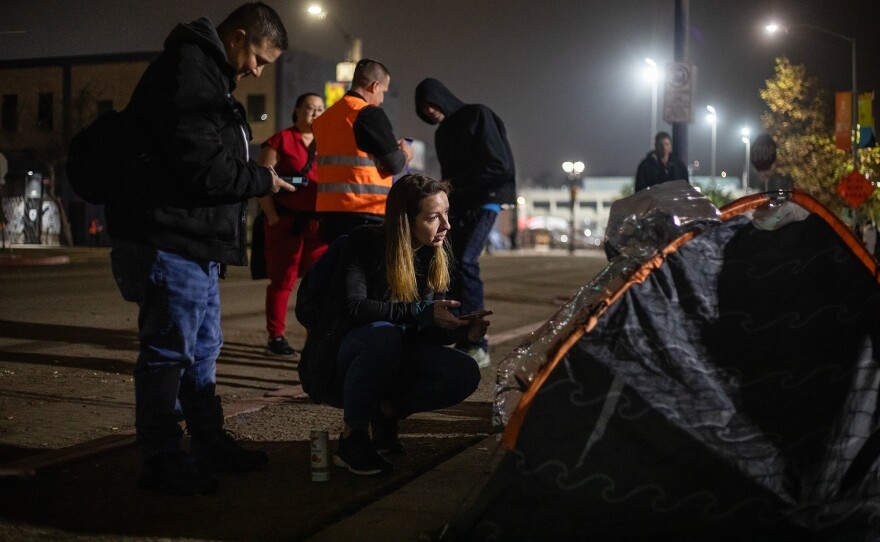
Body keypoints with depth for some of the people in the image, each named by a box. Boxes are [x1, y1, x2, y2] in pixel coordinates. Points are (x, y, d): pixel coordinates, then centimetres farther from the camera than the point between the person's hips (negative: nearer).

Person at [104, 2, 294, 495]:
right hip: (170, 240, -11)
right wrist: (262, 180, -9)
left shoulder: (209, 74, 19)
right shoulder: (187, 71, -15)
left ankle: (211, 443, 27)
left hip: (197, 243, 11)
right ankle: (162, 462, 7)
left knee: (204, 347, 16)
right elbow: (201, 167, -23)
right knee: (169, 351, -3)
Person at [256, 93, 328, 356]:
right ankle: (276, 337, 7)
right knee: (282, 279, 0)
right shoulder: (281, 140, 1)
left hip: (319, 222, 4)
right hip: (286, 221, -4)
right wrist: (272, 216, -11)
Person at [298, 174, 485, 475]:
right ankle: (353, 437, -19)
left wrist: (462, 331, -18)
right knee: (383, 335, -38)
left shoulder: (435, 260, 1)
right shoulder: (366, 243, -15)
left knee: (465, 373, -19)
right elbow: (355, 307, -28)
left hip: (388, 368, 5)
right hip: (335, 366, -5)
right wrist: (422, 314, -33)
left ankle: (386, 411, 3)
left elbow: (426, 332, 2)